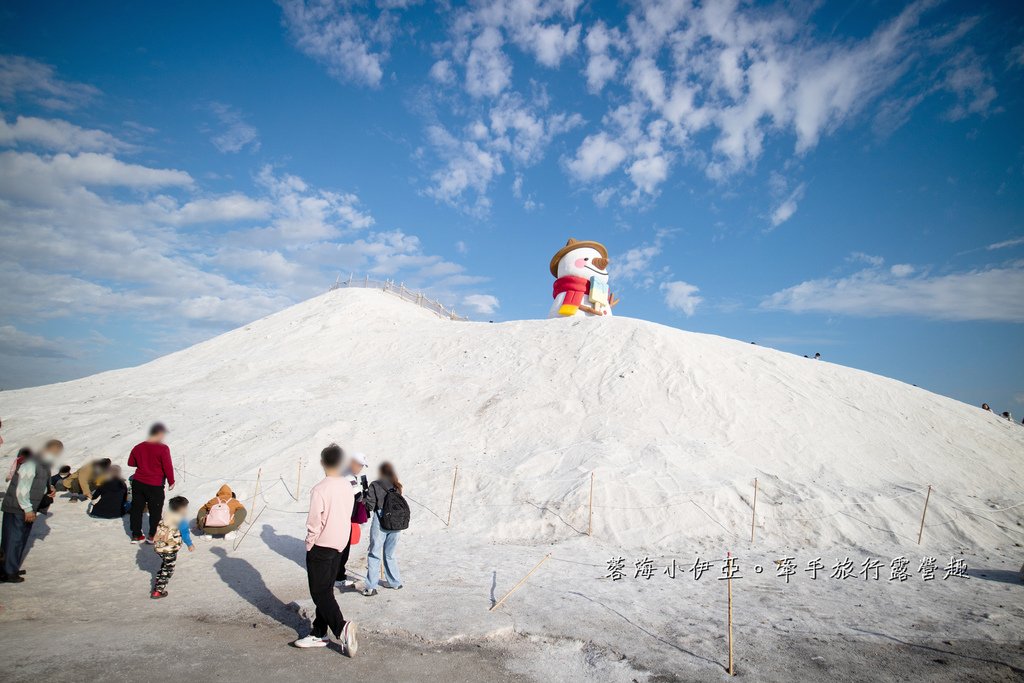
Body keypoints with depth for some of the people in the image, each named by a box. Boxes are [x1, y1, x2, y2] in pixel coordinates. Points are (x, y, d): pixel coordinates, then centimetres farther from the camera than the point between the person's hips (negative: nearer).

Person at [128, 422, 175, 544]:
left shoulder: (138, 447, 2)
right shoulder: (163, 448, -16)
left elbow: (131, 463, 14)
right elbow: (168, 467, -15)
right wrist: (171, 481, -3)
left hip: (138, 483, 5)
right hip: (155, 486, -5)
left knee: (137, 509, 16)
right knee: (155, 511, 9)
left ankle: (136, 536, 23)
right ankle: (152, 536, 15)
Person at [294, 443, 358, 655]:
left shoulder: (320, 489, -20)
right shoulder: (347, 486, 0)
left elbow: (314, 523, -17)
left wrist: (309, 545, -2)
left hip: (321, 546, -7)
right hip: (340, 545, 7)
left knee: (320, 592, 2)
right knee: (326, 590, 16)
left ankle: (341, 628, -12)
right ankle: (319, 634, 23)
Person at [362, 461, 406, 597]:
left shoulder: (375, 486, -7)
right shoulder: (397, 487, 5)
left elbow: (370, 506, -9)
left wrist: (367, 495, 9)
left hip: (380, 522, -4)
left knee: (374, 554, 3)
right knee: (390, 554, 18)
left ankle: (371, 587, 0)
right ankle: (395, 582, 25)